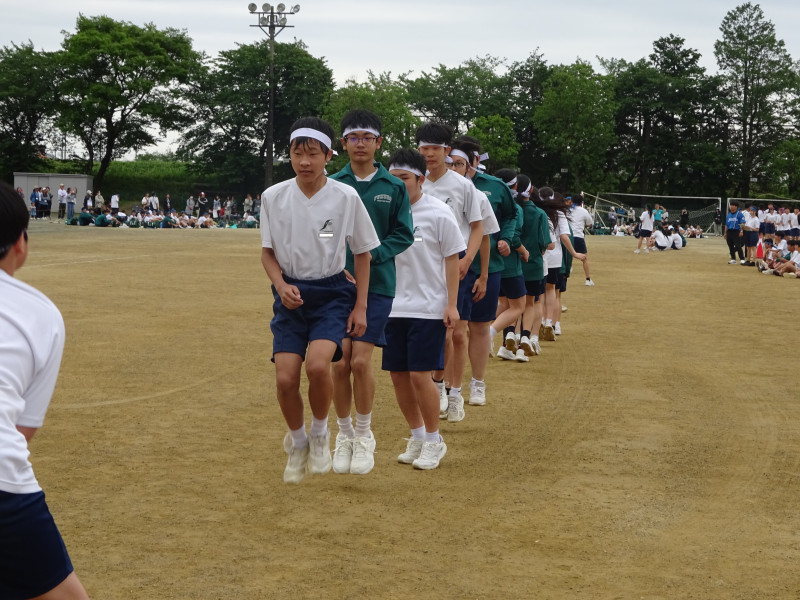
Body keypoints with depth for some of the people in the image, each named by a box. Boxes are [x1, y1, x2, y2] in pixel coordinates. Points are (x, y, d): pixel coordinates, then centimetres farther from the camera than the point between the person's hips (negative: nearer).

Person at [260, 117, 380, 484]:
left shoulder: (346, 197, -7)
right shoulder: (274, 197, -3)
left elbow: (362, 253, 3)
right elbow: (267, 250, 8)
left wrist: (360, 307, 1)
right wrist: (281, 285, -11)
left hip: (332, 292, -2)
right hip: (291, 295, 2)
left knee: (317, 364, -25)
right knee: (285, 378, -8)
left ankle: (320, 434, 3)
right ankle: (297, 443, 22)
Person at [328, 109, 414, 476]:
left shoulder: (393, 187, 3)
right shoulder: (331, 185, 4)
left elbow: (403, 235, 3)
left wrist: (372, 256, -12)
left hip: (377, 284, -1)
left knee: (361, 362, -8)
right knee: (340, 363, -1)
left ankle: (364, 435, 12)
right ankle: (344, 435, 18)